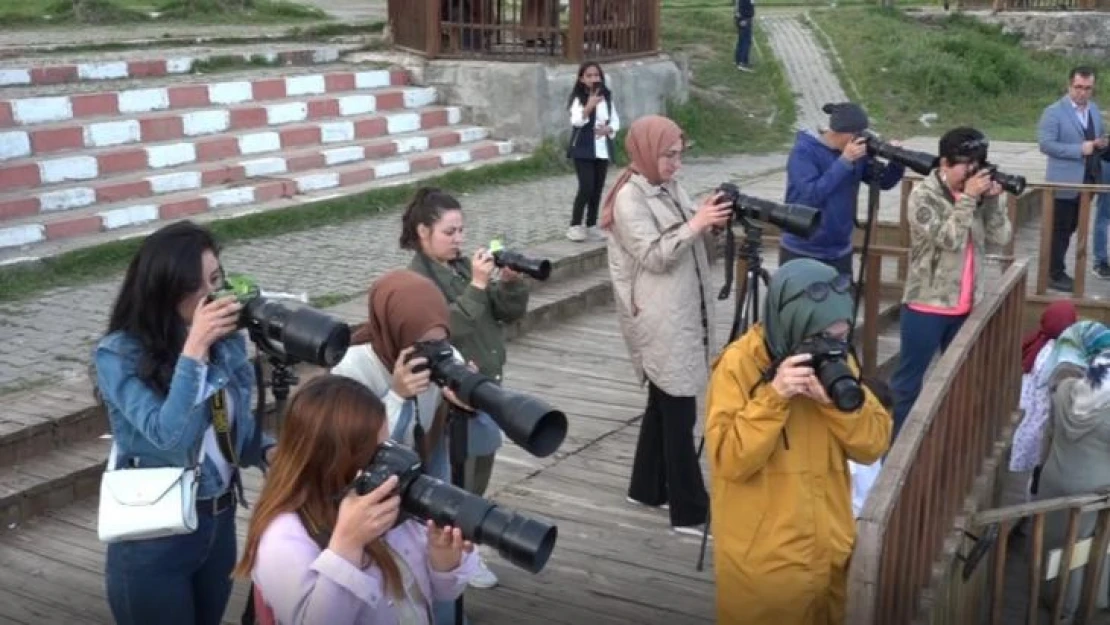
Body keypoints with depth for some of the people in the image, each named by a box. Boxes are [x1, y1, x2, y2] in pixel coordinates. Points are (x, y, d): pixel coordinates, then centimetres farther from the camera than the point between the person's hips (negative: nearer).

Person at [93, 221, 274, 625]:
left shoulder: (227, 340, -3)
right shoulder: (118, 354, -17)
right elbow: (168, 435, -28)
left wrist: (271, 451, -11)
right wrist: (194, 349, -31)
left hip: (221, 521, 5)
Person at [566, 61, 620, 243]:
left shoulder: (607, 98, 9)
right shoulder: (578, 99, -7)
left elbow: (615, 121, 13)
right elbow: (576, 120, -22)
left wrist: (608, 129, -8)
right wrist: (589, 106, -37)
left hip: (603, 149, 5)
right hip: (583, 150, -5)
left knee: (598, 189, 8)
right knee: (586, 187, -13)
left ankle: (591, 225, 18)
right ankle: (575, 226, -3)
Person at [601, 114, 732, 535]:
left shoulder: (670, 189, 12)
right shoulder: (630, 198, -12)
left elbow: (691, 246, 13)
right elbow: (655, 256, -19)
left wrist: (711, 224, -5)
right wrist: (696, 223, -23)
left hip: (681, 316, 9)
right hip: (660, 323, -9)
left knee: (663, 405, 17)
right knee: (679, 413, -6)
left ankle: (647, 488, 30)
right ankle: (690, 513, 0)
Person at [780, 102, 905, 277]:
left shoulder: (856, 153, 1)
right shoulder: (803, 152, -14)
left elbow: (884, 182, 7)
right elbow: (811, 194, -26)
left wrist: (897, 161, -13)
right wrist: (844, 161, -26)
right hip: (801, 252, -5)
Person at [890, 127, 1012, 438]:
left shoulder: (975, 193, 6)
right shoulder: (923, 195, -12)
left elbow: (1000, 237, 1)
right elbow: (948, 239, -21)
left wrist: (992, 200, -10)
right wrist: (968, 199, -20)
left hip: (966, 305, 6)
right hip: (927, 305, -6)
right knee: (910, 378, 3)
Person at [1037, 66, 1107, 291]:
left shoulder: (1094, 109, 11)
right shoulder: (1053, 112, -12)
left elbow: (1100, 136, 22)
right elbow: (1045, 144, -19)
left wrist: (1101, 142, -3)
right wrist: (1079, 149, -24)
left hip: (1088, 180, 7)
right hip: (1065, 182, -7)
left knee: (1071, 228, 14)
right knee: (1060, 229, 0)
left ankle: (1057, 269, 25)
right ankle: (1055, 274, 9)